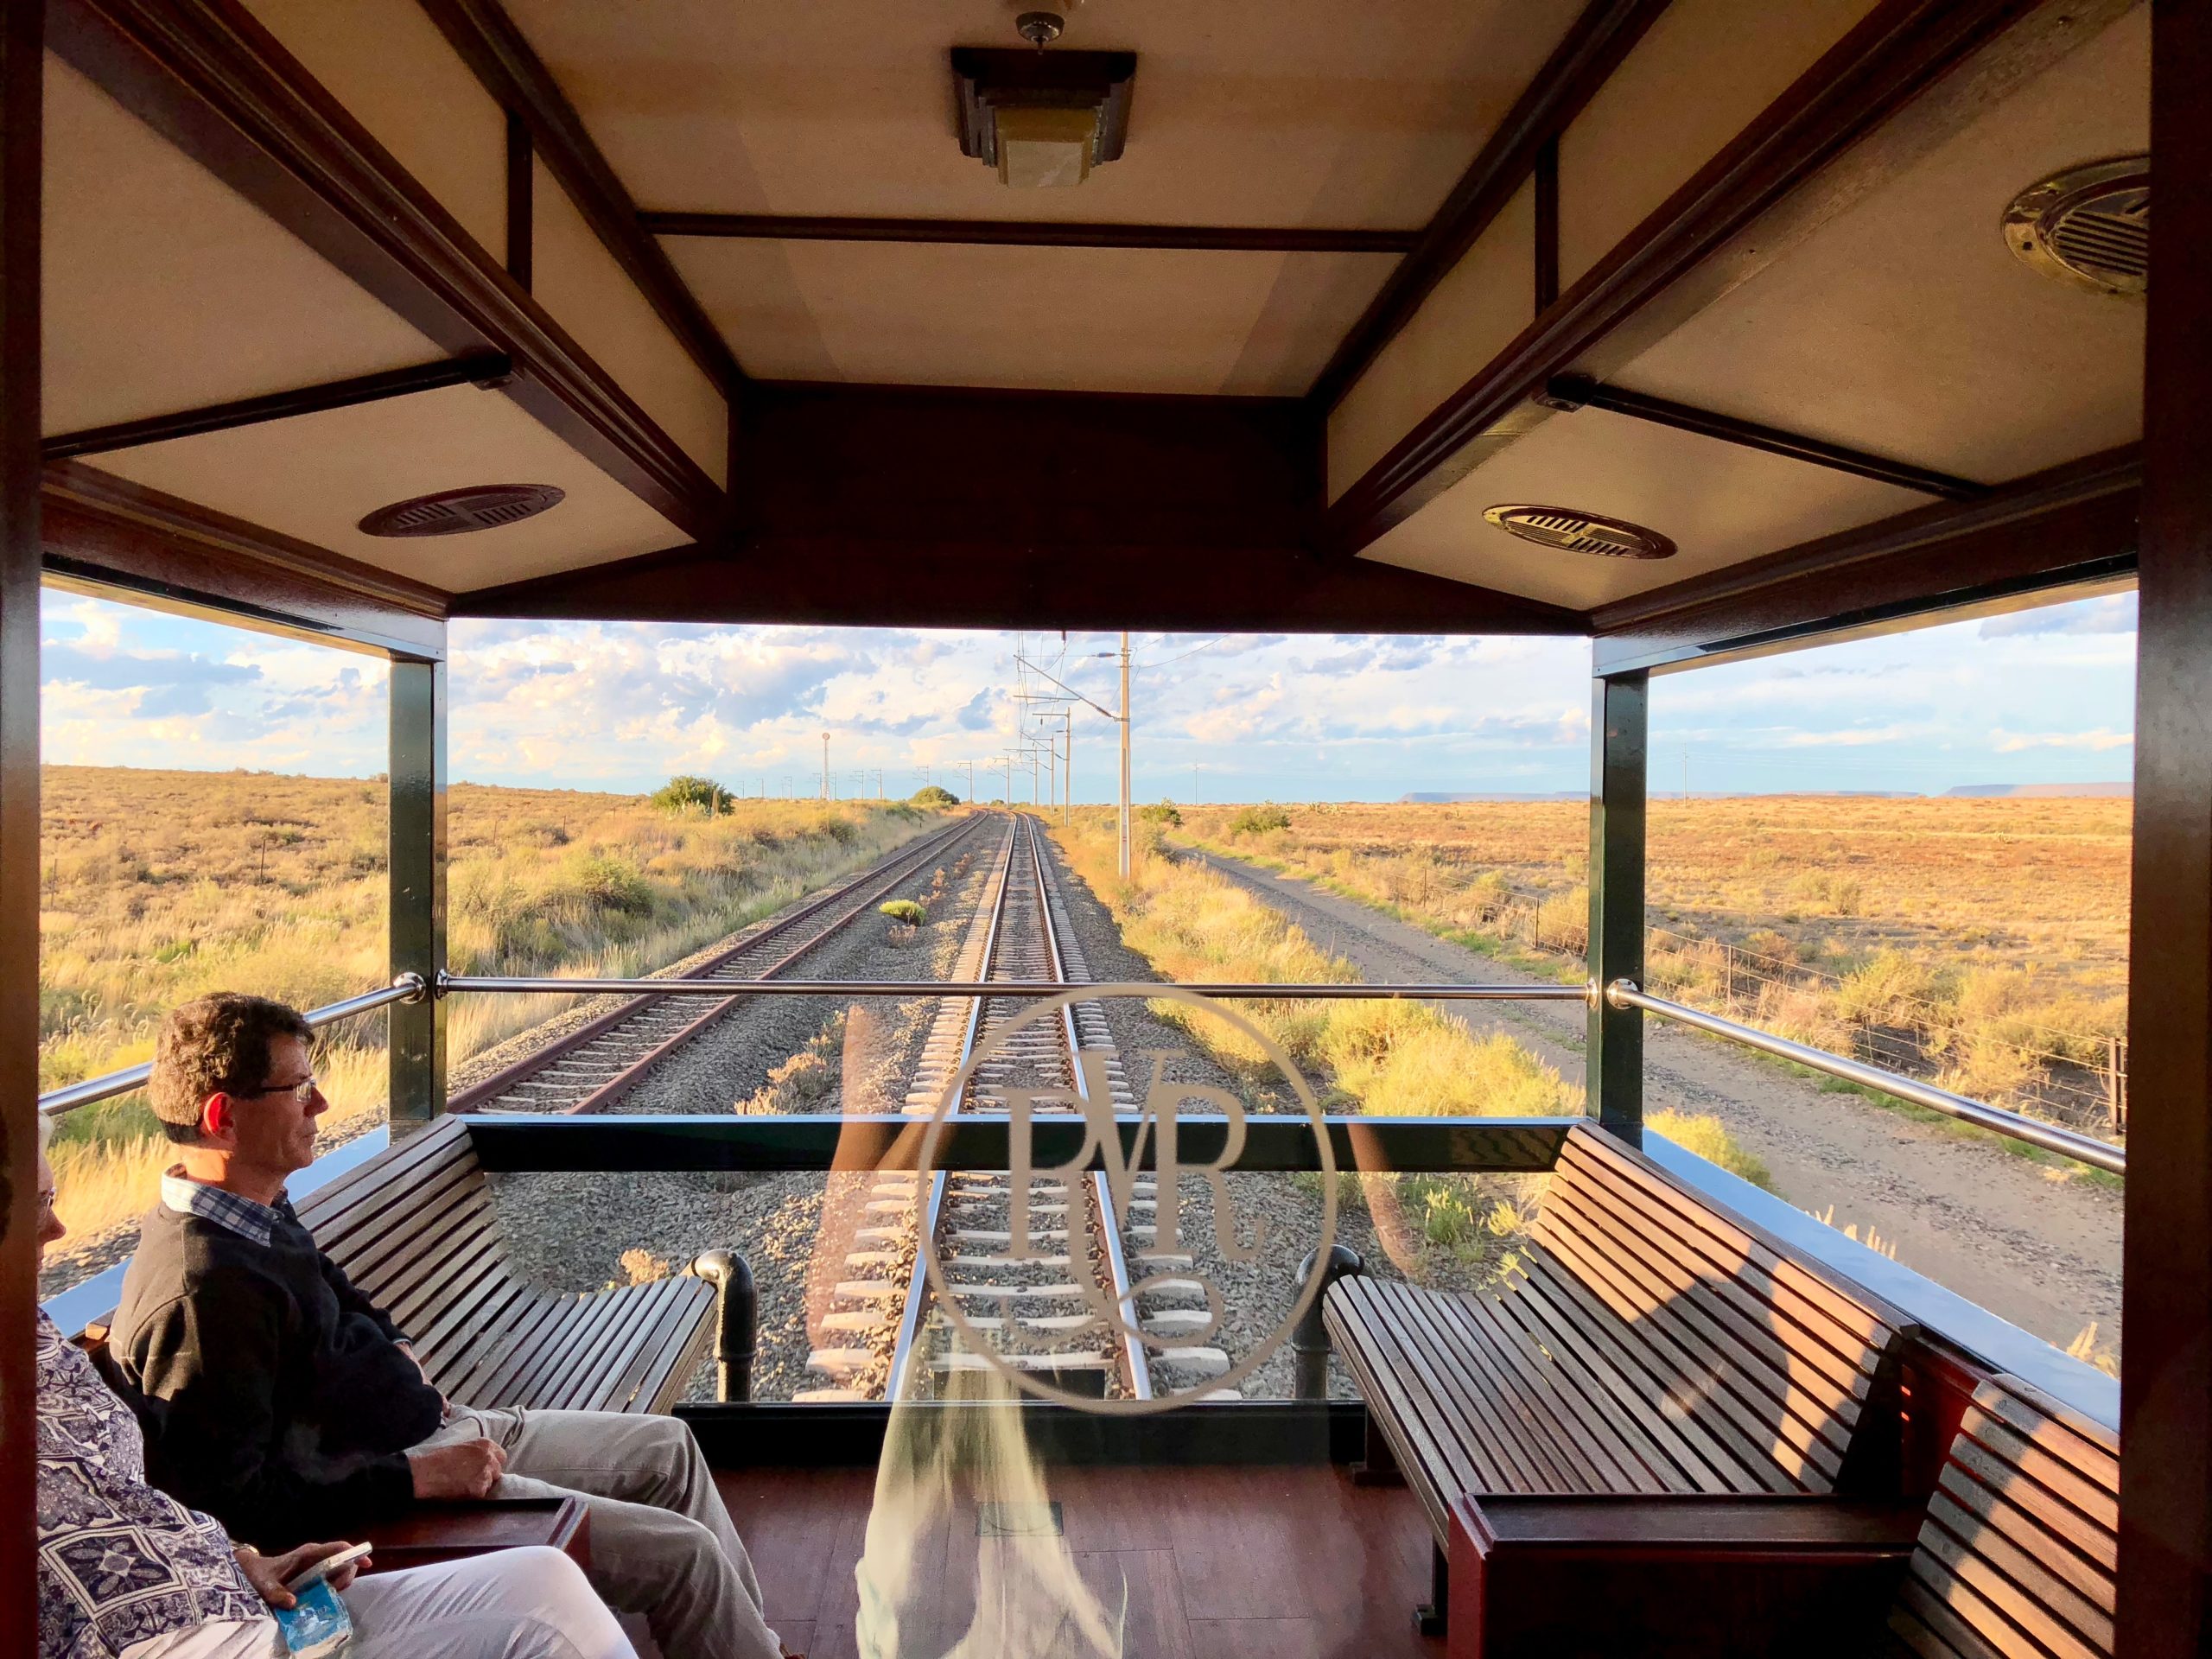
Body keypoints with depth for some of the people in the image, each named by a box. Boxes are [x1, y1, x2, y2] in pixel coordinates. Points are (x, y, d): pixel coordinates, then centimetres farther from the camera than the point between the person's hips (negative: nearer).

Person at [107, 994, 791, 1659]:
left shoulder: (258, 1213, 3)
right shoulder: (205, 1290, -28)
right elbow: (233, 1502, -27)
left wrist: (396, 1347, 6)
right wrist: (422, 1478, -23)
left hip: (436, 1433, 10)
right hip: (384, 1499, -10)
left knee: (668, 1447, 16)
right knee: (683, 1553, -10)